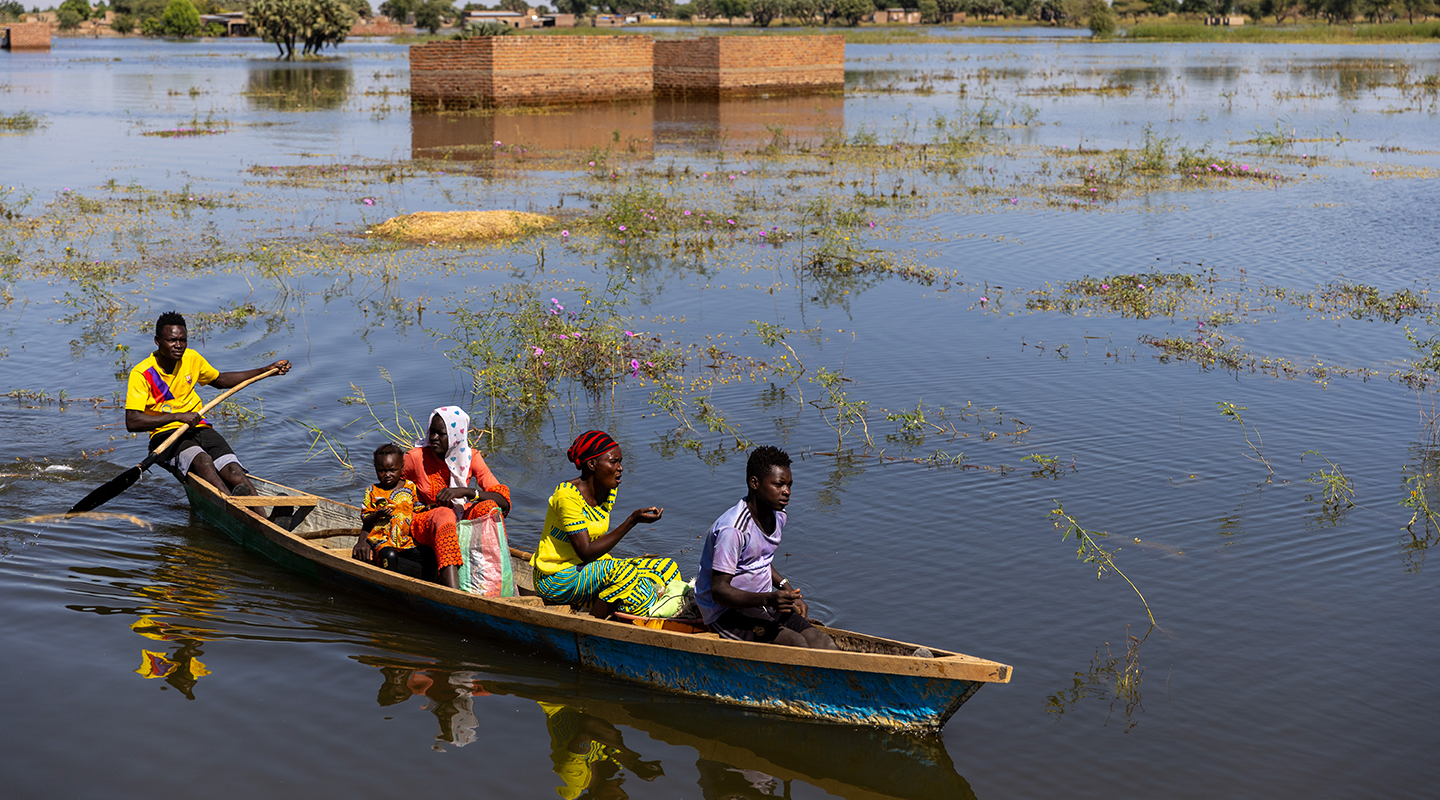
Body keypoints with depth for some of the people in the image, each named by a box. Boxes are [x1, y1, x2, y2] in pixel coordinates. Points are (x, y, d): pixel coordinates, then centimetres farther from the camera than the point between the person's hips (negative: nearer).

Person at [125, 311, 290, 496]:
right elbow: (132, 422, -18)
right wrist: (177, 416, -23)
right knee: (202, 460, -37)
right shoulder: (141, 374, -10)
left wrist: (267, 370, 24)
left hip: (200, 429, 5)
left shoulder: (192, 359, 8)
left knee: (234, 472, -24)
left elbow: (220, 380, 26)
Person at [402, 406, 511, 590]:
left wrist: (466, 492, -31)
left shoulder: (470, 458, -4)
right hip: (426, 526, -2)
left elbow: (504, 499, -14)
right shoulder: (417, 458, -8)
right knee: (444, 515, -39)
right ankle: (454, 595, -61)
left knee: (489, 507, -29)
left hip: (463, 520, 3)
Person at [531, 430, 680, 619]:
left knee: (666, 568, -4)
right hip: (557, 579, -9)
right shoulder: (567, 496, -21)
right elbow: (586, 552, -26)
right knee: (623, 574, -33)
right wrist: (632, 520, -28)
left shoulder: (609, 492, 4)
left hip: (588, 571, 9)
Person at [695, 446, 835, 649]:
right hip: (727, 614, -8)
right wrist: (768, 599, -38)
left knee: (825, 645, -14)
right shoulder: (733, 529, -23)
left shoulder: (777, 516, 6)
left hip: (763, 606, 8)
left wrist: (787, 590, 7)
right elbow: (718, 591, -25)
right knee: (797, 645, -29)